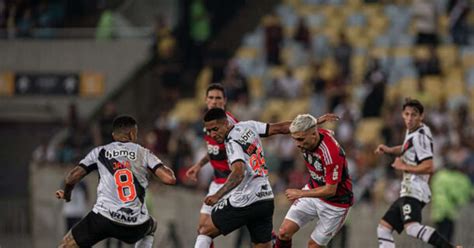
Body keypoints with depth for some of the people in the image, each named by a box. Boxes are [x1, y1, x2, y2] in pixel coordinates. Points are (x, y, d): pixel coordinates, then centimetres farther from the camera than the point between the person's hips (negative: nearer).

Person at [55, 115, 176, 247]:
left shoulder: (100, 152, 11)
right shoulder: (143, 153, 10)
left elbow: (71, 178, 5)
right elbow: (169, 179, 0)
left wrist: (66, 195, 27)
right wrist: (168, 170, 24)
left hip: (105, 216, -2)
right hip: (136, 225, 2)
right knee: (151, 227, 38)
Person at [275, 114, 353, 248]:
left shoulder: (331, 153, -35)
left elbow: (330, 190, -28)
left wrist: (301, 193, -23)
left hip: (335, 202, -7)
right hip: (314, 189, 7)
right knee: (284, 232, -5)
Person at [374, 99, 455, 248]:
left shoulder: (421, 136, -13)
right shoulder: (411, 131, 16)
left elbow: (428, 167, -20)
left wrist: (404, 167, -10)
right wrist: (388, 150, 20)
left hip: (414, 190, -10)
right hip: (407, 191, 10)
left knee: (411, 227, -33)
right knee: (384, 228, 14)